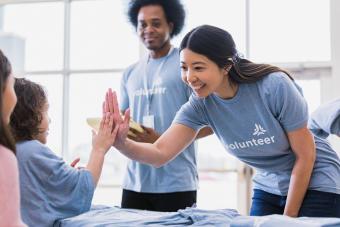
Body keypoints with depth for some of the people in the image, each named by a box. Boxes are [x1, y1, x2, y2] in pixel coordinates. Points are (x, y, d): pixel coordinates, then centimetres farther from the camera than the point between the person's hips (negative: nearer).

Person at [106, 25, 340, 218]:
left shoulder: (275, 86, -28)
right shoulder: (200, 105, -15)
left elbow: (305, 155, -19)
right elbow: (160, 153, -21)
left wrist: (289, 217, -14)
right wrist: (121, 142, -41)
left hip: (315, 183, -4)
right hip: (268, 188, 4)